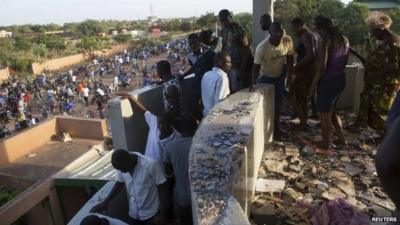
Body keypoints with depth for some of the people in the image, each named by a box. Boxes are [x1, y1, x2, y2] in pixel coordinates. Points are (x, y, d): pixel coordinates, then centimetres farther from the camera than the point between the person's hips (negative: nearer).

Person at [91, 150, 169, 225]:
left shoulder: (150, 165, -26)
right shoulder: (123, 165, -10)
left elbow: (162, 188, -17)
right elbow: (119, 184, 9)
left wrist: (162, 214, -14)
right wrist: (105, 202, 2)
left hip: (151, 214, -5)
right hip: (134, 213, 5)